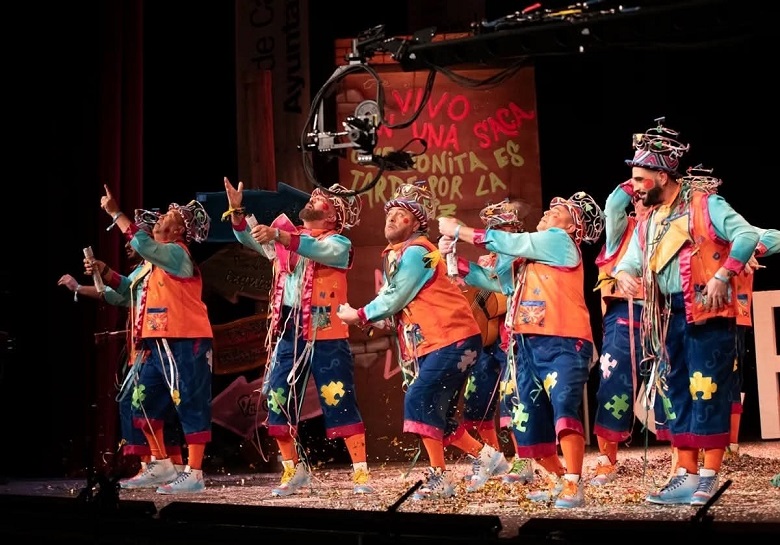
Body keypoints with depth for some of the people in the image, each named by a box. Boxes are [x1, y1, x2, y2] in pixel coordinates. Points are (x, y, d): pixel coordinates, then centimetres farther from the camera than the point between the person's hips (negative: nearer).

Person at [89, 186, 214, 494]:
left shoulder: (176, 253, -9)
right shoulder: (159, 259, 20)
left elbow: (143, 244, -27)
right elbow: (129, 286, 29)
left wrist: (115, 212, -17)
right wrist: (102, 270, 13)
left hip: (184, 344, -10)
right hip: (159, 344, 10)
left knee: (190, 406, -6)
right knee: (144, 402, 14)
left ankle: (193, 475, -4)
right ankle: (162, 466, 23)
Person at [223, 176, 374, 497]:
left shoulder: (339, 244, -3)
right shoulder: (286, 237, 15)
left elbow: (317, 250, -24)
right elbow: (250, 239, 9)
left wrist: (278, 235, -37)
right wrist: (236, 209, -8)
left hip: (326, 336, -5)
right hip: (289, 332, 6)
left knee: (340, 402, -5)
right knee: (278, 401, 5)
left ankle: (361, 472, 2)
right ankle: (294, 470, 18)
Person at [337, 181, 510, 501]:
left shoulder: (415, 251, -12)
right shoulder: (396, 255, 17)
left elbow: (396, 299, -14)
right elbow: (392, 300, 15)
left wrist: (359, 315, -3)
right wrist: (367, 317, -1)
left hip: (453, 340, -10)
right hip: (431, 343, 10)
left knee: (420, 402, -16)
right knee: (436, 412, 9)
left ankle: (438, 479, -11)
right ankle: (486, 457, 22)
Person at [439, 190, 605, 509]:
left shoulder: (559, 240, -2)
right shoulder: (533, 250, 21)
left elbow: (505, 242, -4)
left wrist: (457, 230, 5)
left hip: (563, 343, -8)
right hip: (529, 345, 9)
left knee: (564, 408, -24)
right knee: (527, 424, 8)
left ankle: (573, 486, -22)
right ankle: (560, 481, 22)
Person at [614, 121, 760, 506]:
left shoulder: (705, 204, -5)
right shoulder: (647, 223, 16)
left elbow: (747, 235, -14)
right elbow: (630, 261, 12)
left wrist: (722, 277, -21)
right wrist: (623, 274, -11)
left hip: (708, 314, -7)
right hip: (670, 318, 7)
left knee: (708, 391, -6)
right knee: (678, 393, 9)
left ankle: (709, 476, 0)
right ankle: (685, 474, 15)